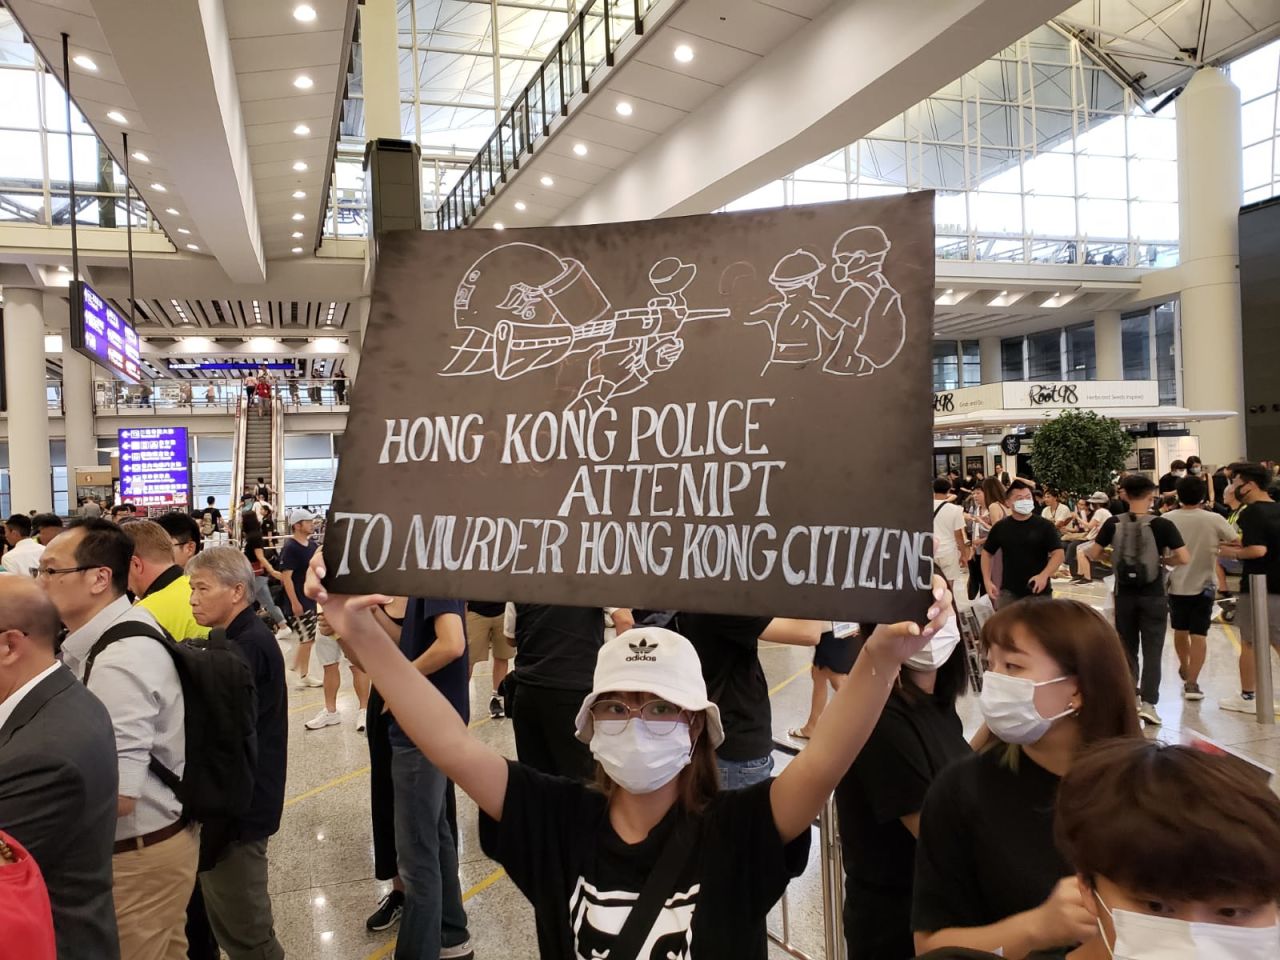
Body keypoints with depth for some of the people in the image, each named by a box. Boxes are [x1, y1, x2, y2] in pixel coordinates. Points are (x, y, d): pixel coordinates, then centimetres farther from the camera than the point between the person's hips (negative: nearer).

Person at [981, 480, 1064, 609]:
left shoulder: (1045, 526, -5)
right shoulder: (1000, 527, 1)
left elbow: (1059, 553, -10)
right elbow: (987, 553, 10)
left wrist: (1044, 575, -25)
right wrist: (987, 581, 0)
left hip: (1039, 591, -1)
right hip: (1009, 591, 1)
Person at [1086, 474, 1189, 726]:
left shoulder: (1114, 524, -5)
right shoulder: (1161, 524, -12)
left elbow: (1093, 554, 0)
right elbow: (1184, 558, -15)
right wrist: (1163, 560, 3)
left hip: (1124, 596, 2)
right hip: (1153, 596, -2)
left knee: (1127, 649, 15)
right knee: (1152, 651, 4)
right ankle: (1148, 702, -2)